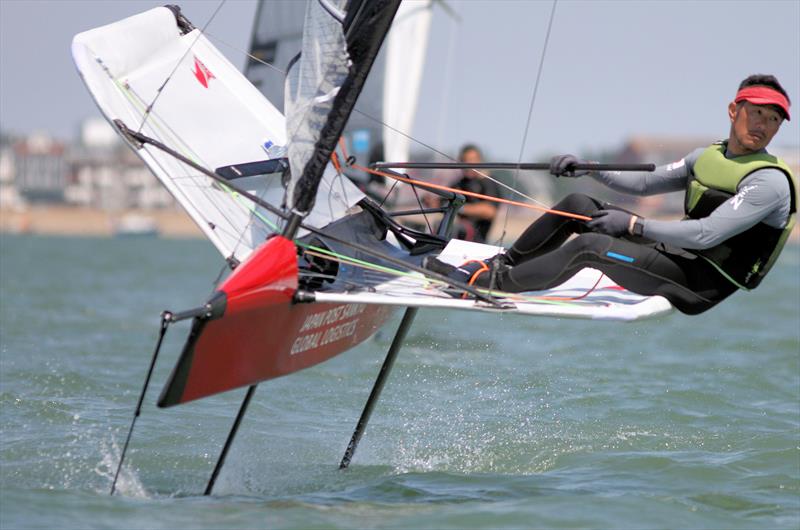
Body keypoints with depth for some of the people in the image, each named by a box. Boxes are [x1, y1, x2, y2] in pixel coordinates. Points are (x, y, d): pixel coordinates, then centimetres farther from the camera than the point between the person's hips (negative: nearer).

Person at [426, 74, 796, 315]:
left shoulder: (770, 182, -13)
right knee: (577, 205, 3)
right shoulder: (707, 157, 15)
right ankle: (502, 265, 12)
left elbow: (708, 234, -22)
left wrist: (633, 224, -18)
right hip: (673, 253, 8)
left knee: (590, 245, -25)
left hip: (698, 286, -8)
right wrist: (587, 169, 7)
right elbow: (645, 183, 21)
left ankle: (492, 283, -14)